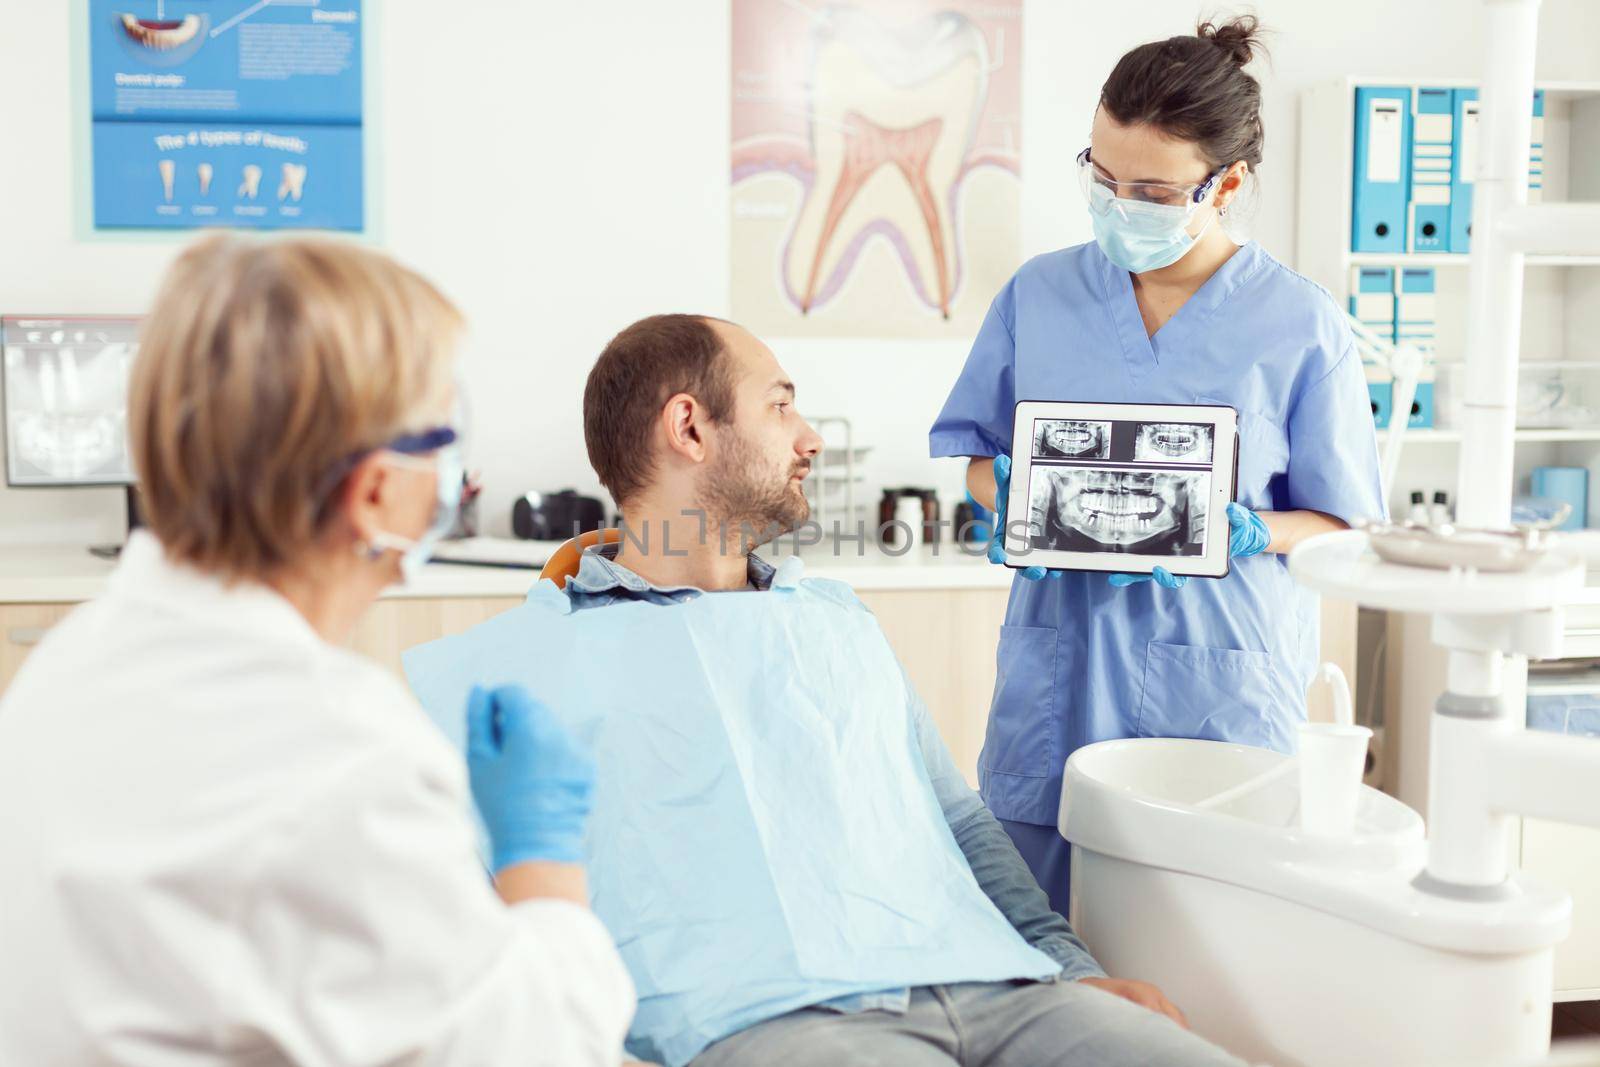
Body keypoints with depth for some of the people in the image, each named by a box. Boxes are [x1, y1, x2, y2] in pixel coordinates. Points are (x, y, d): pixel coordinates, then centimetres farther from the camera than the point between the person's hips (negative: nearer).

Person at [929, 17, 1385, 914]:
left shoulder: (1303, 327, -1)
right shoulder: (1039, 294, 7)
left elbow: (1346, 523, 2)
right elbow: (963, 444, 15)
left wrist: (1231, 534, -17)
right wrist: (1008, 499, -7)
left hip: (1222, 694, -2)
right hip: (1058, 679, 2)